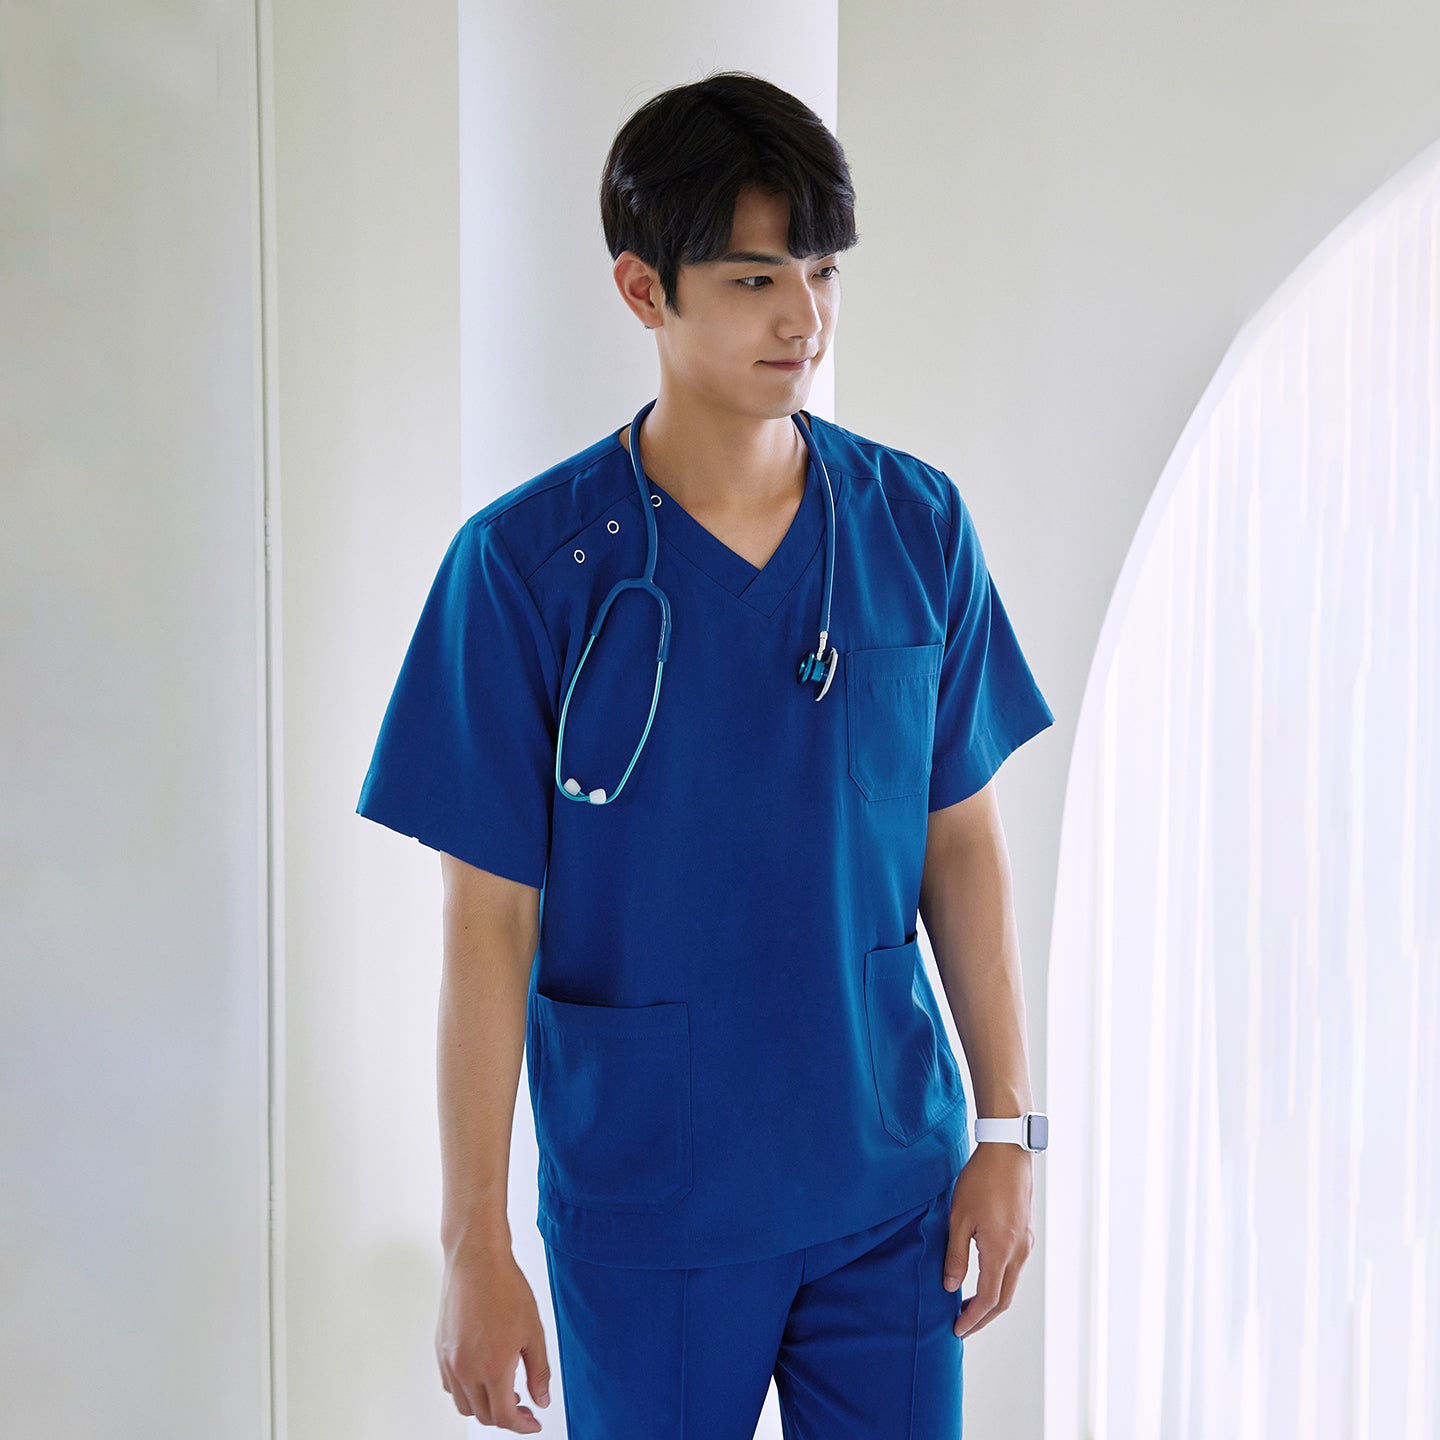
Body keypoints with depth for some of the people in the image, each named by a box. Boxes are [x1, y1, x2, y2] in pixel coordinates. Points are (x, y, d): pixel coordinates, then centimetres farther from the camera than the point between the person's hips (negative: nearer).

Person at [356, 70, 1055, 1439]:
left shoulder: (918, 525, -2)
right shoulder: (524, 564, -12)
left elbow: (960, 841, 5)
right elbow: (489, 924, -10)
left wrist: (1008, 1125, 4)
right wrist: (474, 1244, -9)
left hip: (890, 1183, 3)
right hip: (646, 1203, -2)